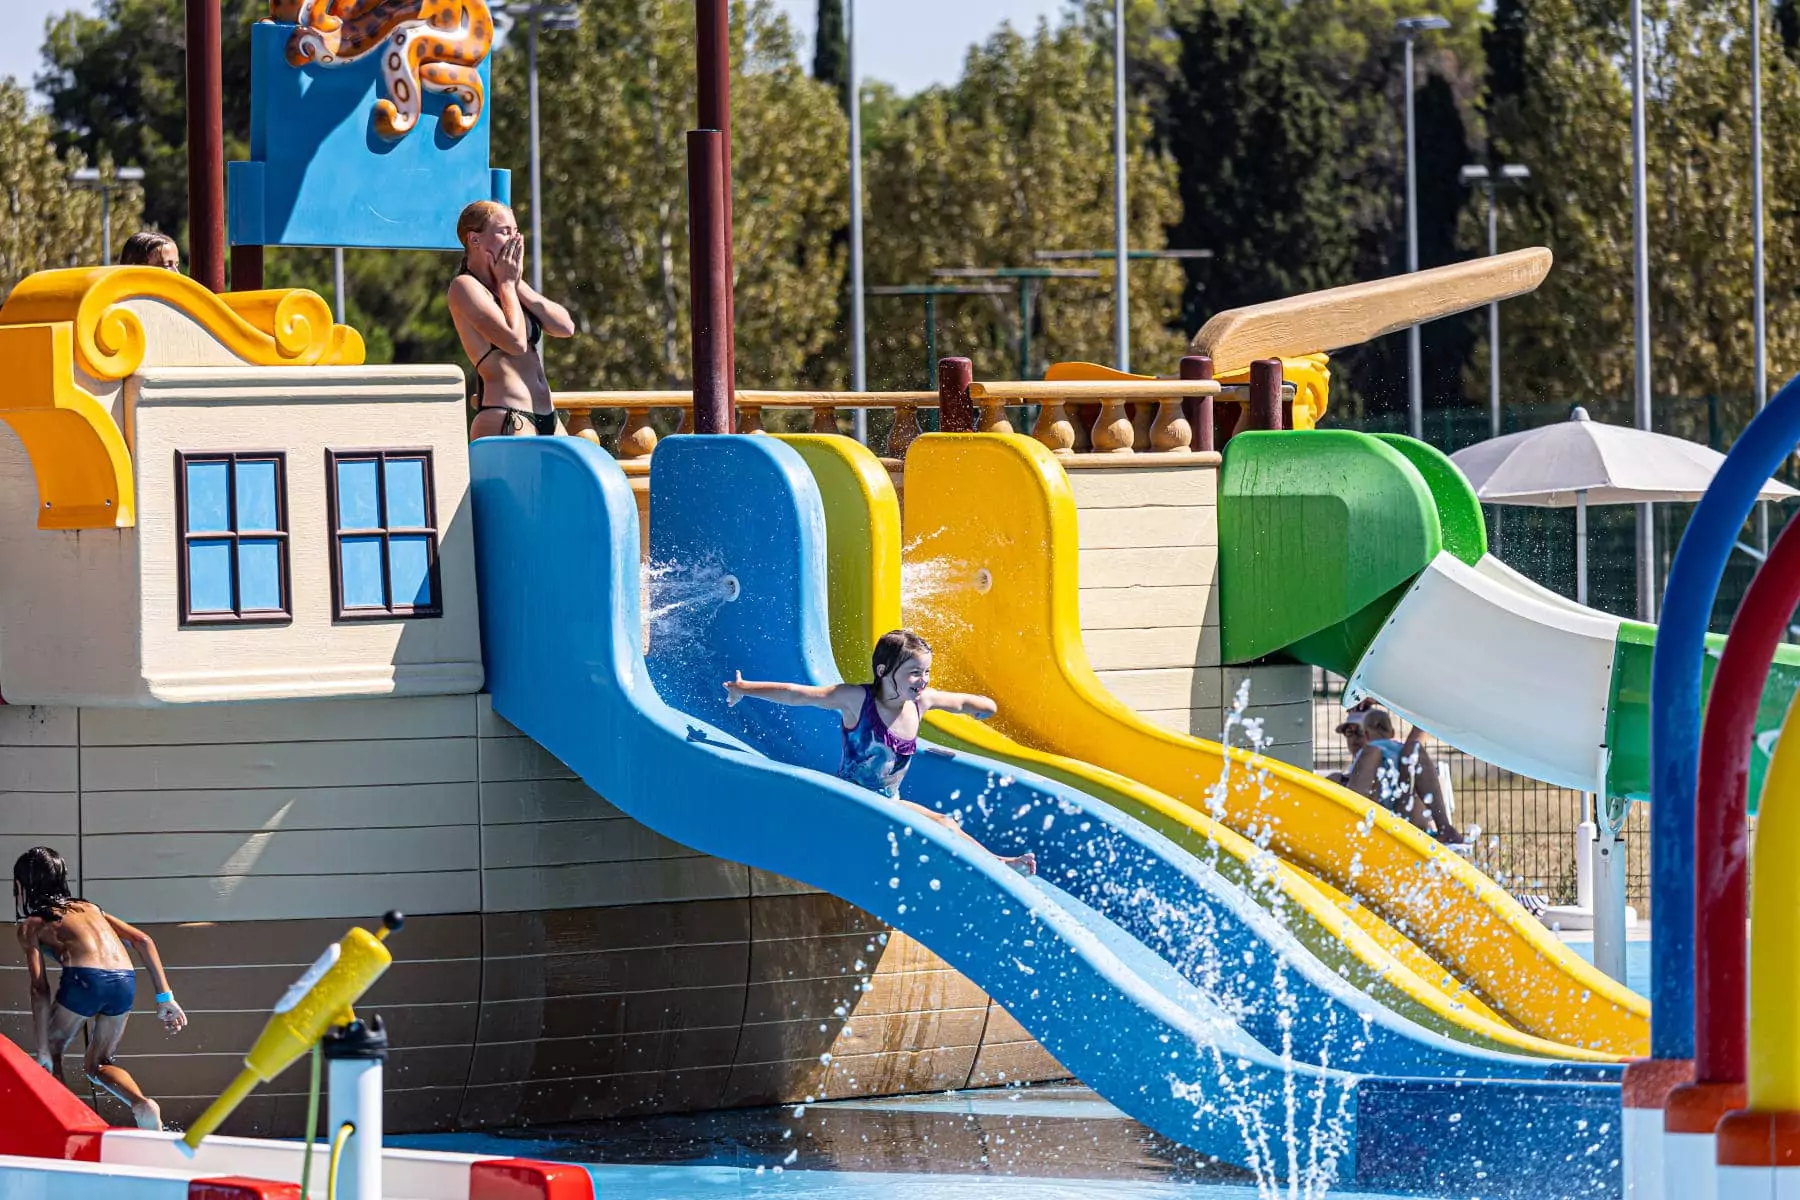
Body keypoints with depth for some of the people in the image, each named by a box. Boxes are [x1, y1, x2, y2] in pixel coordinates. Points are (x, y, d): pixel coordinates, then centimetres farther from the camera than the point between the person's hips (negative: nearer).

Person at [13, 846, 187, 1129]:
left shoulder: (32, 925, 15)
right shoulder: (88, 908, 30)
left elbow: (40, 989, 3)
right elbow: (143, 941, 18)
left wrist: (43, 1054, 1)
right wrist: (165, 997, 16)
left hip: (85, 978, -5)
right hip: (125, 981, 5)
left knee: (51, 1054, 22)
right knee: (97, 1065, 21)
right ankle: (142, 1104, -6)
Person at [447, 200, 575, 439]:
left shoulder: (509, 286, 20)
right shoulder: (465, 287, -4)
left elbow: (565, 327, 9)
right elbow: (515, 341, -15)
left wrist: (517, 284, 5)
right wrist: (507, 283, -2)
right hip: (503, 419, -9)